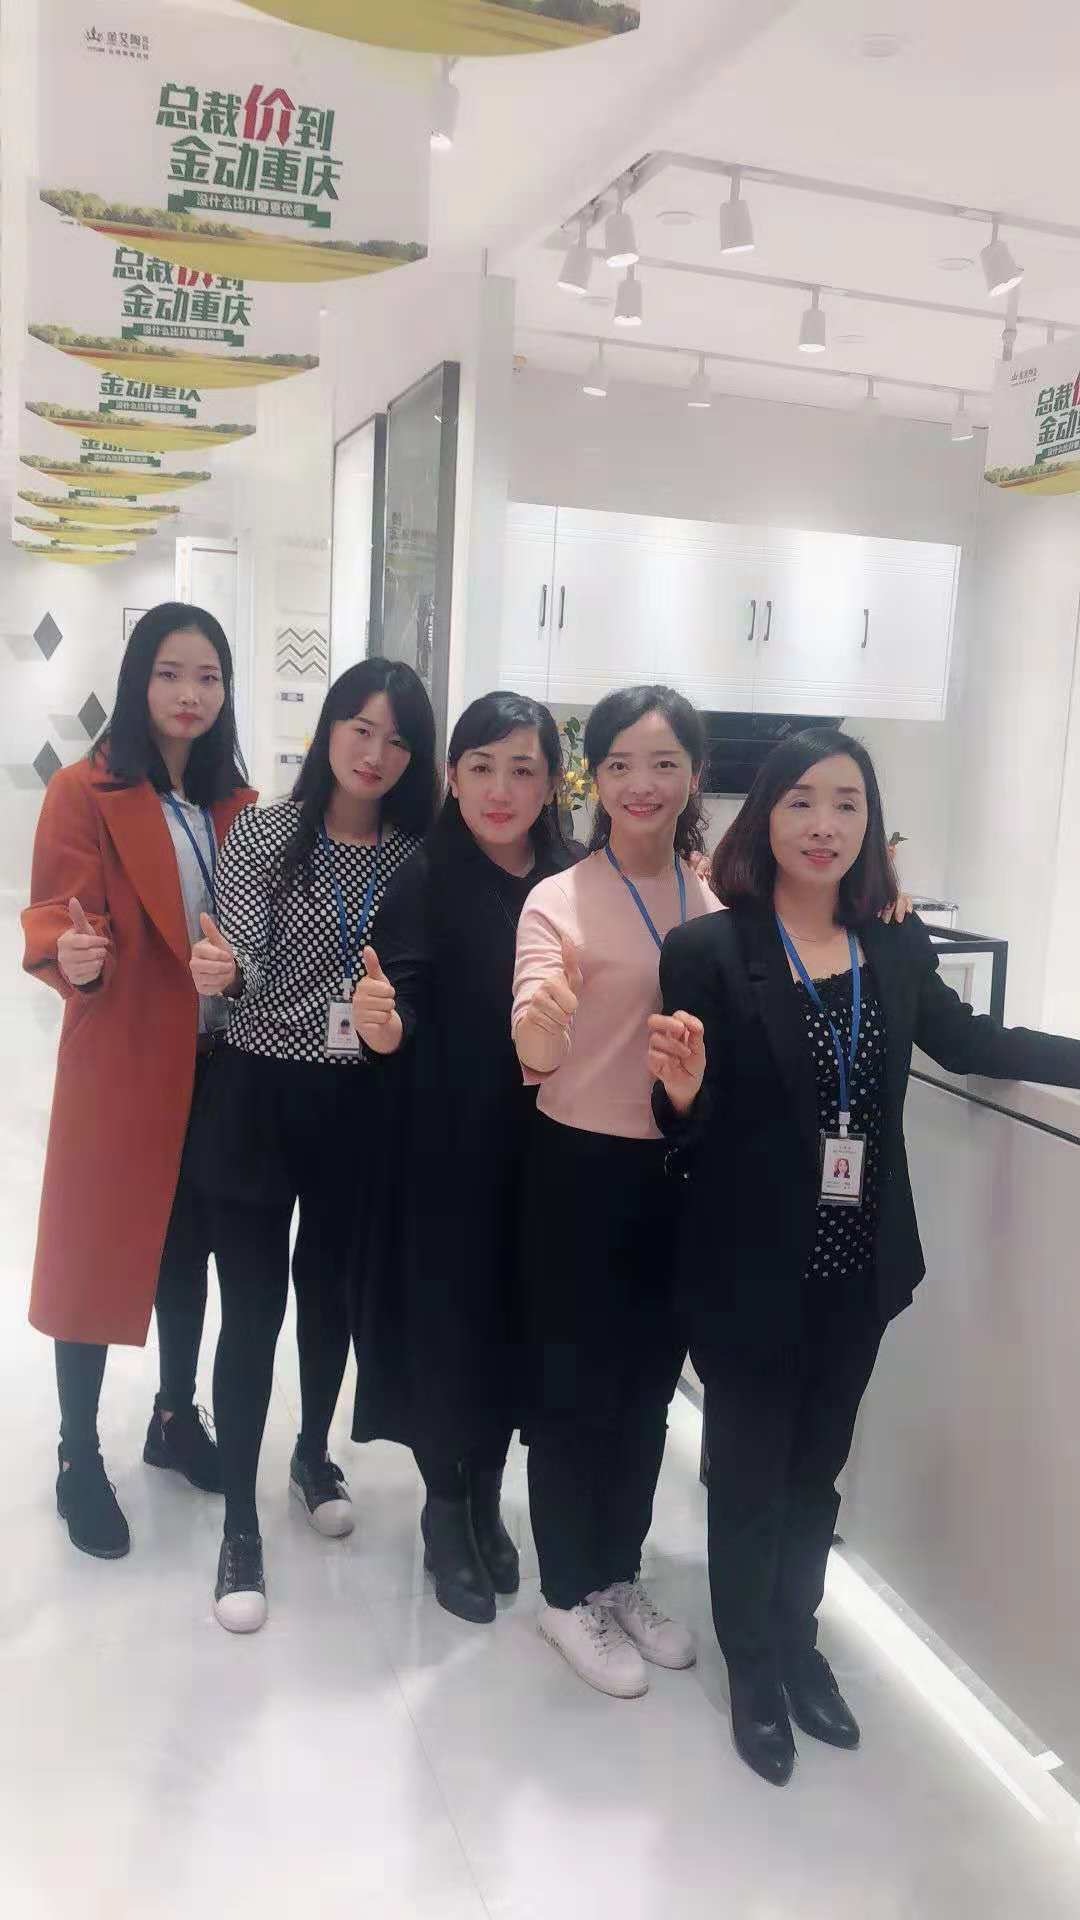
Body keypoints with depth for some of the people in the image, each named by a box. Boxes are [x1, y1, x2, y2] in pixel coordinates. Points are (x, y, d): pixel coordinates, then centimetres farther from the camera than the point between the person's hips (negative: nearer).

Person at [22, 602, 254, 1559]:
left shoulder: (238, 804, 7)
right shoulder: (85, 792, -10)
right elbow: (53, 919, -14)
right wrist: (72, 961, -35)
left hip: (216, 1064, 5)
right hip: (119, 1064, -5)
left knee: (190, 1247, 18)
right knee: (96, 1253, 6)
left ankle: (176, 1418, 37)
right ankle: (79, 1461, 23)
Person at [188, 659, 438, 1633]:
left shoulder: (418, 856, 0)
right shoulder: (263, 834, -7)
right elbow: (244, 967, -16)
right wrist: (224, 970, -37)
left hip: (362, 1105, 3)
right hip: (260, 1097, -2)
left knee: (330, 1286, 19)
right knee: (253, 1306, 3)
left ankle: (315, 1453, 42)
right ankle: (240, 1523, 18)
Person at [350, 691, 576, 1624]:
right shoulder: (424, 883, -10)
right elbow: (403, 998, -20)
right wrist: (385, 1022, -42)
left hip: (545, 1150, 4)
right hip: (446, 1148, -3)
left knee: (519, 1324, 14)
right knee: (444, 1320, 7)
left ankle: (487, 1498, 36)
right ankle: (445, 1512, 29)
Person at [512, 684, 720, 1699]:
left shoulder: (719, 902, 2)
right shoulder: (558, 901, -13)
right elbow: (535, 1051, -24)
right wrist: (541, 1017, -46)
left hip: (684, 1170, 5)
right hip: (581, 1169, -5)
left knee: (647, 1386, 19)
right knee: (574, 1389, 10)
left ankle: (619, 1576, 39)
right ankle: (568, 1596, 31)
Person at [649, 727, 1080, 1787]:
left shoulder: (898, 947, -2)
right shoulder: (707, 951, -15)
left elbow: (968, 1041, 16)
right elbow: (687, 1129, -14)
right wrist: (683, 1093, -36)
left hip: (857, 1262, 4)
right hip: (749, 1267, -4)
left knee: (815, 1468, 22)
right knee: (748, 1473, 14)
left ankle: (797, 1638, 46)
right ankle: (753, 1666, 39)